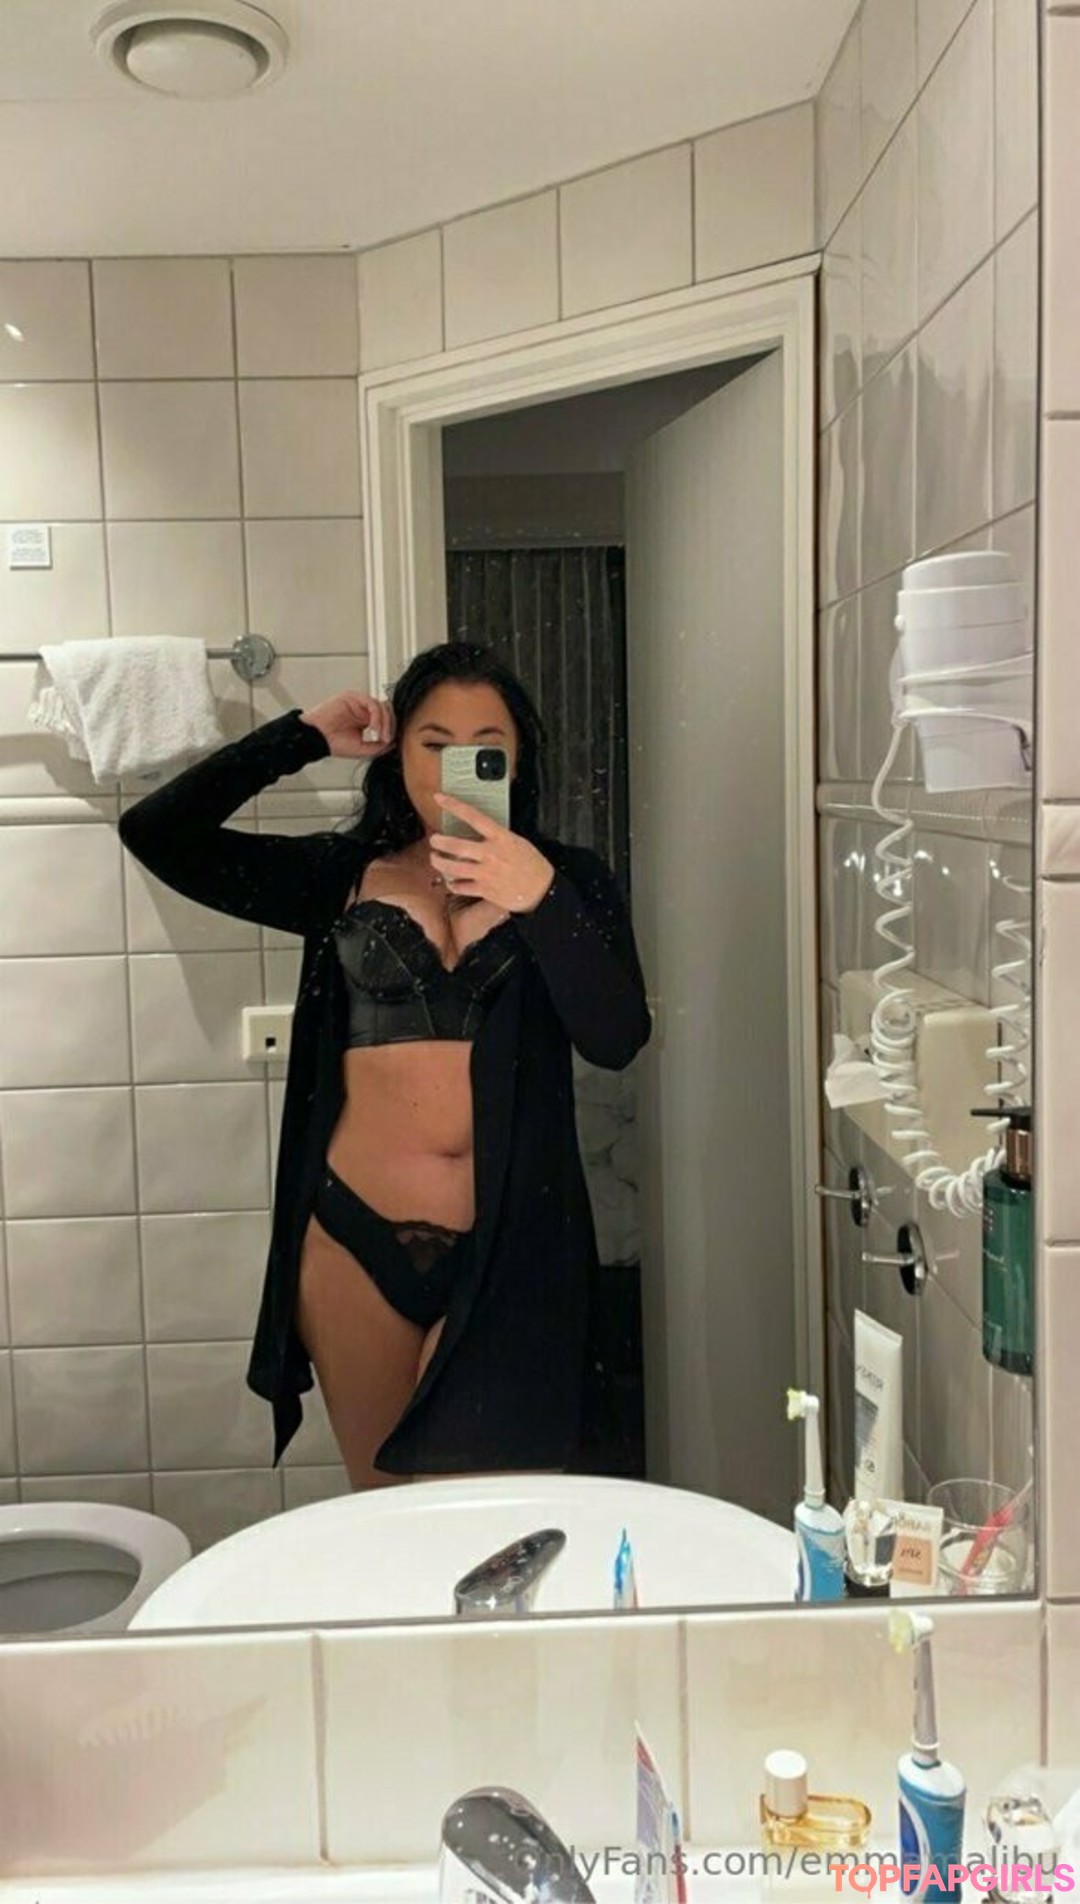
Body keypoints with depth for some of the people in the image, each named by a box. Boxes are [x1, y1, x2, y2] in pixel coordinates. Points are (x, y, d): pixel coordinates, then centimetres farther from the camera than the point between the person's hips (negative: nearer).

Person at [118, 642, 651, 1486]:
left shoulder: (567, 880, 5)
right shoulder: (343, 874, 8)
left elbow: (617, 1037, -10)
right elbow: (155, 834, 2)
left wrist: (538, 898, -24)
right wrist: (302, 737, 0)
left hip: (508, 1250, -1)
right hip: (358, 1242, 2)